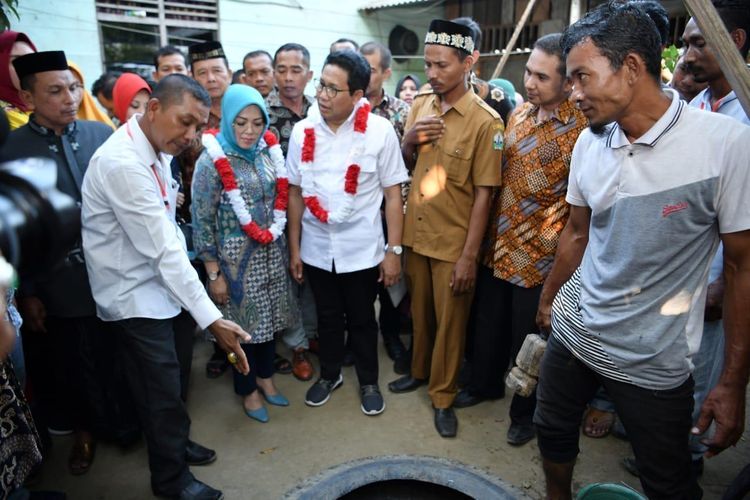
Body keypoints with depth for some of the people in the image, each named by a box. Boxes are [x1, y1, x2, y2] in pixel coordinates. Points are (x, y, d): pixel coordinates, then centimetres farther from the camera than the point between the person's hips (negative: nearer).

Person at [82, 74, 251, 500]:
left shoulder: (156, 148, 3)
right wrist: (212, 319, -29)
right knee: (162, 389, 5)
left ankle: (175, 442, 44)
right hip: (135, 295, -8)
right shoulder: (123, 163, -27)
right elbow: (163, 250, -30)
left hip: (154, 284, 8)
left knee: (166, 382, 23)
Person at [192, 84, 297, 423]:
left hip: (271, 254, 5)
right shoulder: (212, 161, -13)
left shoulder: (267, 153, 2)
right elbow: (202, 221, -12)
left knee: (268, 316, 16)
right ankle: (247, 390, 31)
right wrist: (214, 274, -11)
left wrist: (283, 248, 10)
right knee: (243, 321, 9)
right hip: (236, 257, -5)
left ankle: (265, 377, 39)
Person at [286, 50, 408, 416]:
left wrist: (393, 250, -9)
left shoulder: (380, 131, -11)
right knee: (328, 317, 20)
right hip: (316, 249, 3)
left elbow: (393, 194, -7)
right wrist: (294, 248, 4)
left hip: (362, 250, -2)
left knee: (362, 320, 15)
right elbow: (295, 193, 3)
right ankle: (330, 374, 44)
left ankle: (369, 382, 38)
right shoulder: (303, 131, -3)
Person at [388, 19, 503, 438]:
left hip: (454, 242, -5)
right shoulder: (420, 105, 3)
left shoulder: (485, 120, -15)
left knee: (450, 322, 10)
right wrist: (408, 142, -10)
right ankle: (420, 370, 43)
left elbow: (484, 193, -15)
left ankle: (443, 396, 28)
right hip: (415, 233, 5)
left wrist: (469, 256, -15)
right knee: (420, 311, 21)